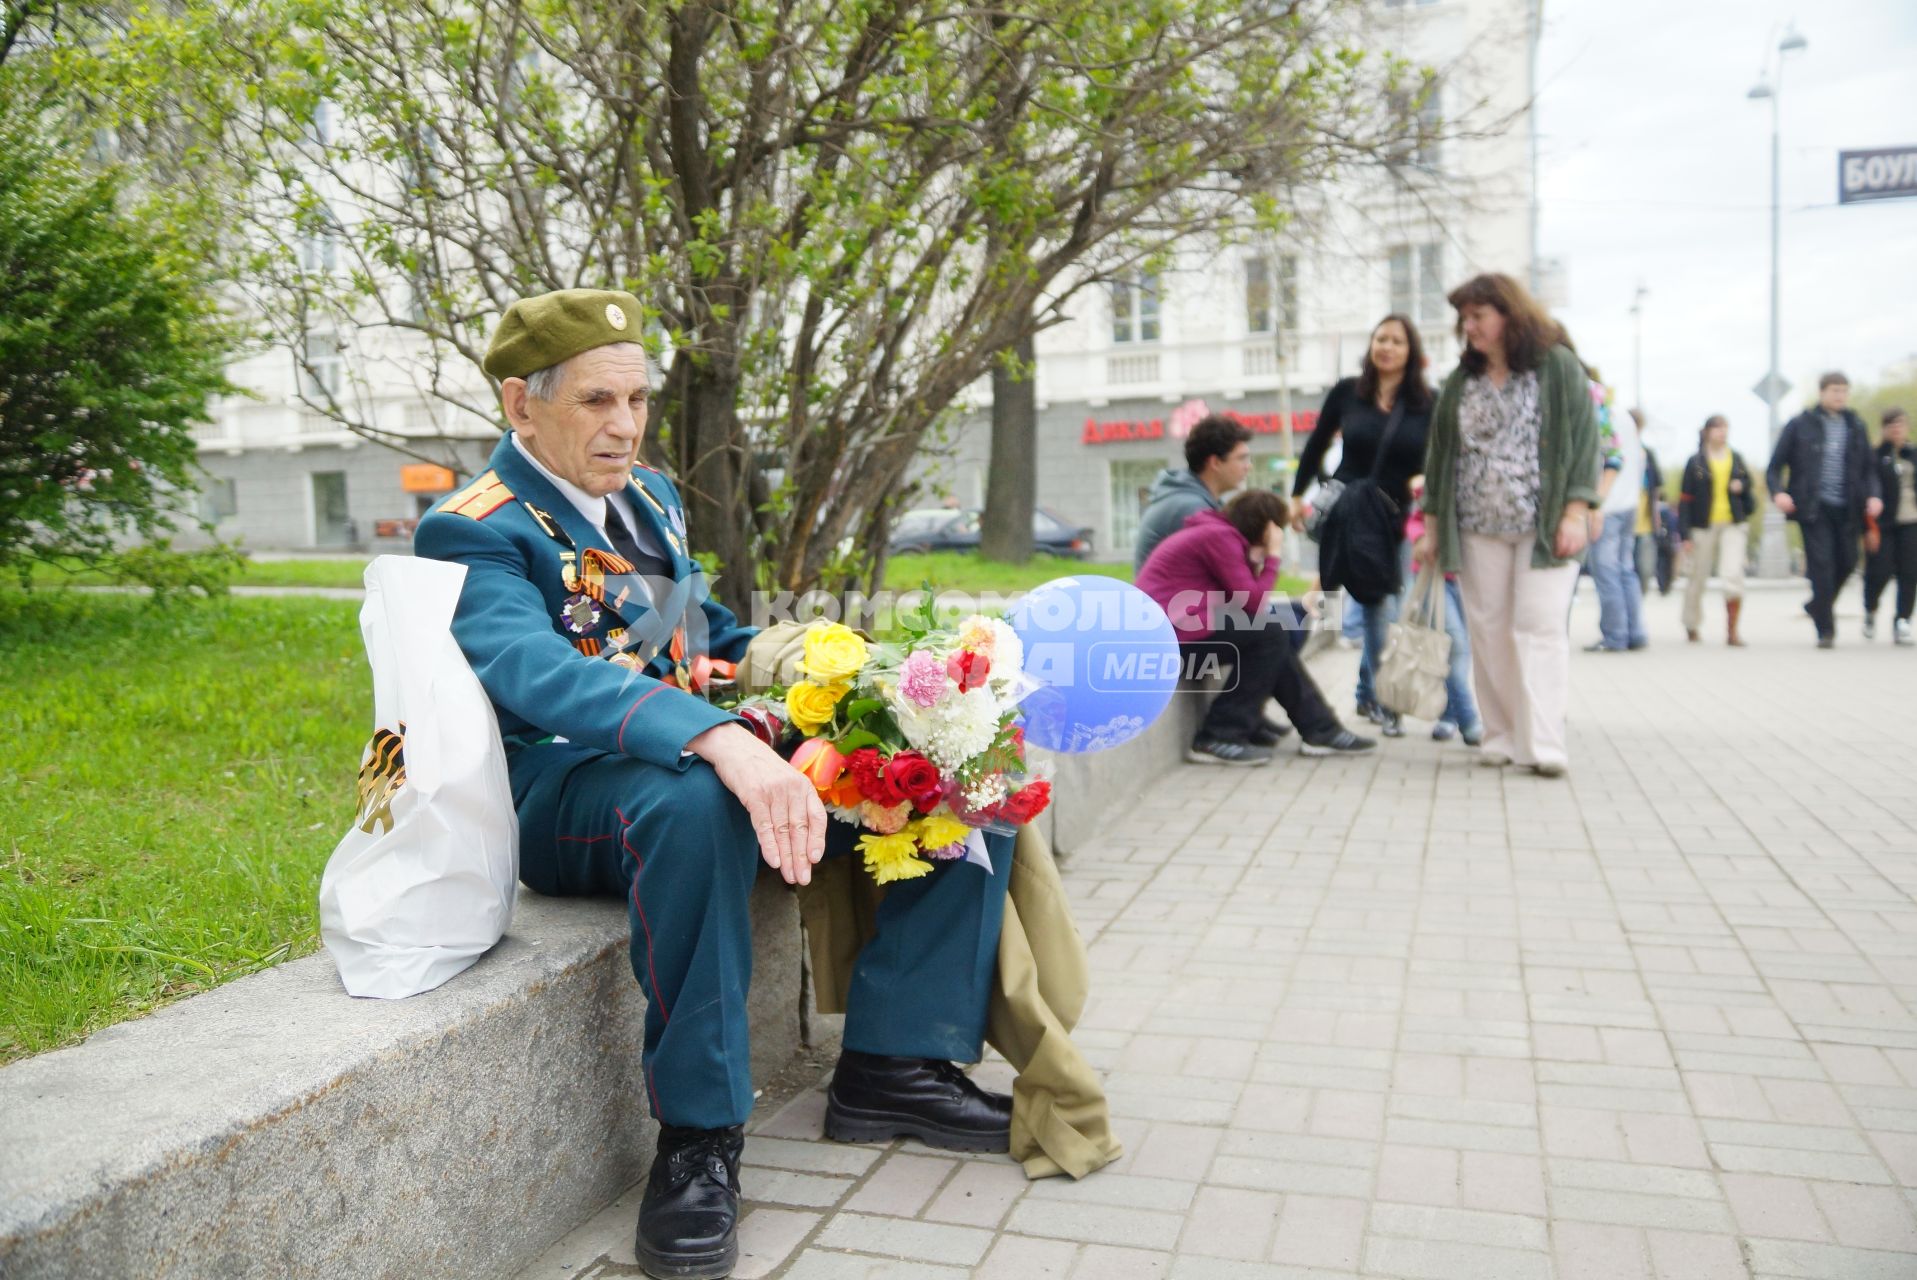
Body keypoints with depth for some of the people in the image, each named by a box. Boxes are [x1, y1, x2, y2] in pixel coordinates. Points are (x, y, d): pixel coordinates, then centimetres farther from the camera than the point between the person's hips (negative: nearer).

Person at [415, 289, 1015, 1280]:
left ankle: (890, 1065, -4)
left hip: (716, 746, 8)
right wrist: (723, 742, -45)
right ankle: (697, 1139, -26)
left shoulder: (651, 497, 16)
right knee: (693, 800, -43)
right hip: (567, 798, -7)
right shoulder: (471, 534, -9)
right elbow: (542, 674, -29)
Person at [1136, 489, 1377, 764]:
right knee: (1270, 633, -11)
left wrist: (1255, 561, 1)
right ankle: (1218, 738, -11)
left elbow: (1244, 598, 12)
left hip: (1178, 627, 10)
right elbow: (1252, 602, -14)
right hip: (1172, 632, -10)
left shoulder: (1217, 532, 19)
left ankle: (1321, 730, 12)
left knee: (1274, 638, 10)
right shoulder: (1220, 536, -12)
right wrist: (1272, 555, -3)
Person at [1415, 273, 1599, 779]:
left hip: (1543, 527, -4)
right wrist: (1432, 524, 11)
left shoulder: (1559, 367, 2)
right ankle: (1502, 736, 10)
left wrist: (1576, 512, -11)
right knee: (1488, 631, 2)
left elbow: (1584, 439, -3)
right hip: (1477, 528, 4)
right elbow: (1439, 453, 15)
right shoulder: (1460, 382, 13)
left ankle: (1543, 743, -10)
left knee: (1541, 627, -9)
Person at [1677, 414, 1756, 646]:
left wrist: (1742, 486, -1)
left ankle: (1732, 631, -10)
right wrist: (1686, 534, -9)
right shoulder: (1695, 462, -1)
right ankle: (1691, 625, 30)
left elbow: (1748, 481, 25)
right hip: (1703, 526, -2)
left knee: (1733, 573, -15)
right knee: (1698, 577, 9)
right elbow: (1685, 499, -3)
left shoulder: (1737, 459, 10)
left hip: (1734, 524, 2)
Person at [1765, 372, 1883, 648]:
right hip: (1813, 507, -4)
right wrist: (1778, 492, -17)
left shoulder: (1856, 427, 12)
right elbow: (1774, 467, 2)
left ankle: (1819, 605, 32)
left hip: (1846, 508, 4)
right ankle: (1825, 629, -3)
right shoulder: (1800, 425, 1)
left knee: (1847, 561, 4)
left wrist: (1873, 495, -2)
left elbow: (1869, 468, 16)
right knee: (1821, 562, -10)